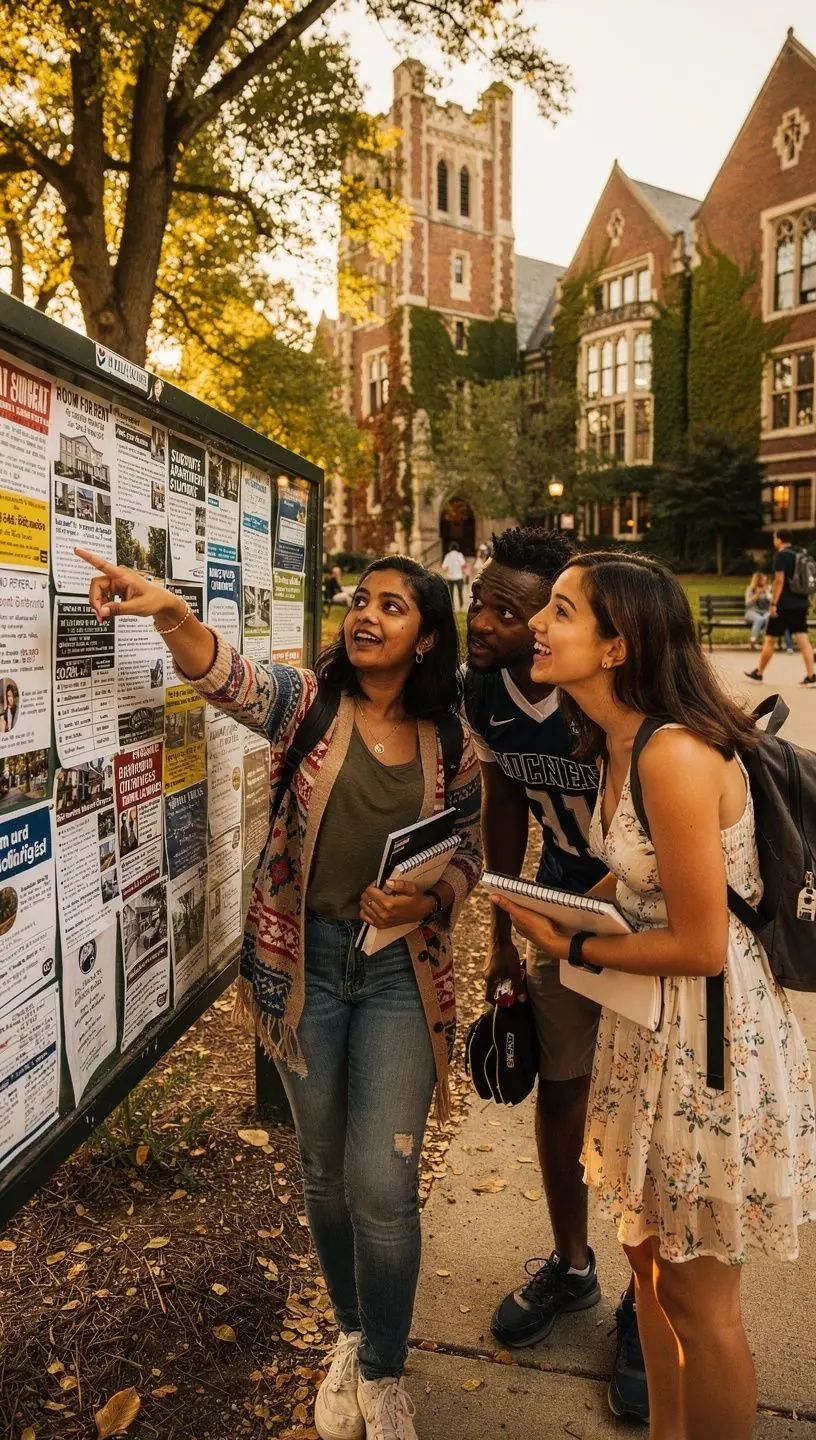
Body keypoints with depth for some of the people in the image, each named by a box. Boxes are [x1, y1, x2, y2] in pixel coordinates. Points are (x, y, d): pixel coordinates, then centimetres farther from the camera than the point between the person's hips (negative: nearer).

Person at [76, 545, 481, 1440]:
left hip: (402, 971, 0)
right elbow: (230, 677, -25)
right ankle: (351, 1333, 44)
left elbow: (469, 856, 6)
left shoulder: (450, 744, -2)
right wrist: (168, 613, -44)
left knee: (382, 1185, -1)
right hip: (304, 962, 1)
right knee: (325, 1170, 17)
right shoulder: (308, 703, -5)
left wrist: (426, 903, -15)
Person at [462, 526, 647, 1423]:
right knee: (558, 1085, 16)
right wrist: (501, 934, 6)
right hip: (562, 904, 6)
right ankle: (571, 1266, 42)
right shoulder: (482, 691, -13)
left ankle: (647, 1301, 33)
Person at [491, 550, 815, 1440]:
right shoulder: (617, 743, 0)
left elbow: (700, 945, -24)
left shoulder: (675, 756, -28)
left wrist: (570, 947, -13)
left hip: (711, 1033, -9)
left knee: (697, 1299, 11)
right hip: (648, 1024, 9)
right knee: (649, 1257, 25)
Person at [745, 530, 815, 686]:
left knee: (770, 639, 5)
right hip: (800, 604, 7)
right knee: (803, 639, 1)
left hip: (784, 605, -7)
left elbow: (779, 581, -17)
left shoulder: (781, 556, -10)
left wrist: (773, 604, -17)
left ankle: (759, 672, 15)